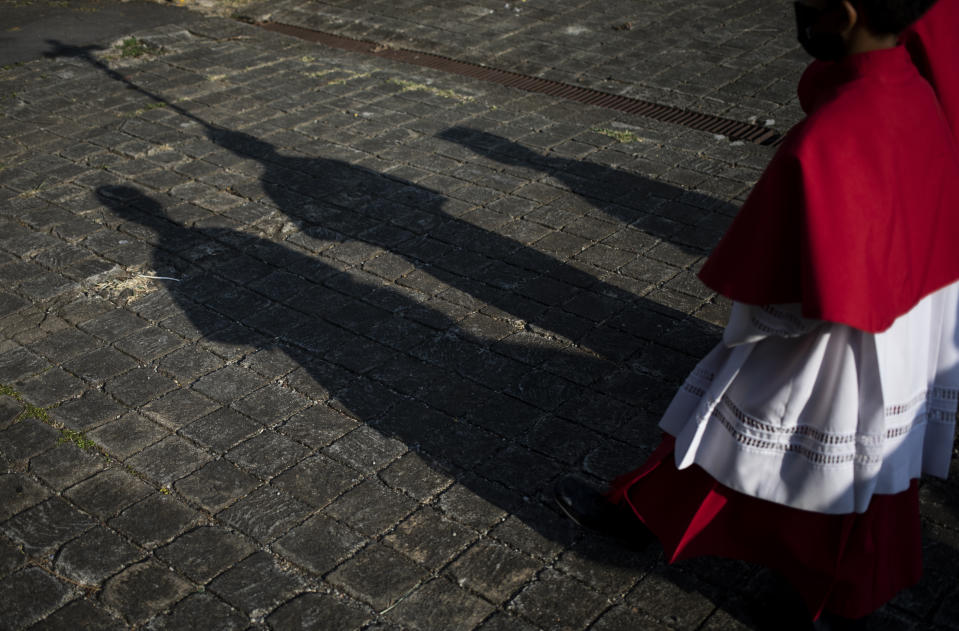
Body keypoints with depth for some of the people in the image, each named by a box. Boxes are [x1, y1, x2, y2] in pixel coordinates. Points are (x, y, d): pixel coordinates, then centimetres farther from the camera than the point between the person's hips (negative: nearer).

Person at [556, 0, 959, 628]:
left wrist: (752, 313, -11)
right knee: (868, 482, 25)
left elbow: (807, 302, -30)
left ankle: (645, 513, 41)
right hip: (908, 344, 8)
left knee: (718, 434, 16)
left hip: (825, 361, -7)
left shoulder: (825, 142, -34)